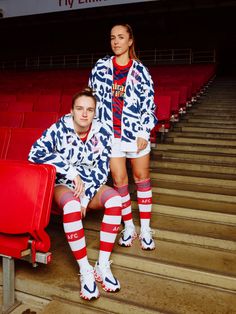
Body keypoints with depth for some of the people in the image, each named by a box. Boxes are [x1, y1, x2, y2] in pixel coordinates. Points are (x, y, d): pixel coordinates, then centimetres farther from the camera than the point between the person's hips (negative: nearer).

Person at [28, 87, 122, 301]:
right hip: (63, 185, -2)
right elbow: (35, 153, -25)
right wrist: (72, 172, -27)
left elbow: (102, 170, -8)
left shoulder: (102, 133, -8)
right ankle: (85, 271, -23)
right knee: (71, 206, -36)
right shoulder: (60, 128, -14)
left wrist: (86, 196, -19)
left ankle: (103, 265, -20)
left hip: (92, 186, 3)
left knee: (115, 199, -28)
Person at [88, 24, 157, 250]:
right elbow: (93, 99, 8)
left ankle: (145, 228, 20)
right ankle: (128, 227, 23)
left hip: (136, 133, -1)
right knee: (119, 182, 6)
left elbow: (149, 102, 0)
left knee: (141, 177, 8)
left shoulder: (140, 70, 2)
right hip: (111, 133, 1)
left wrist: (144, 132, -8)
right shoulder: (100, 68, 5)